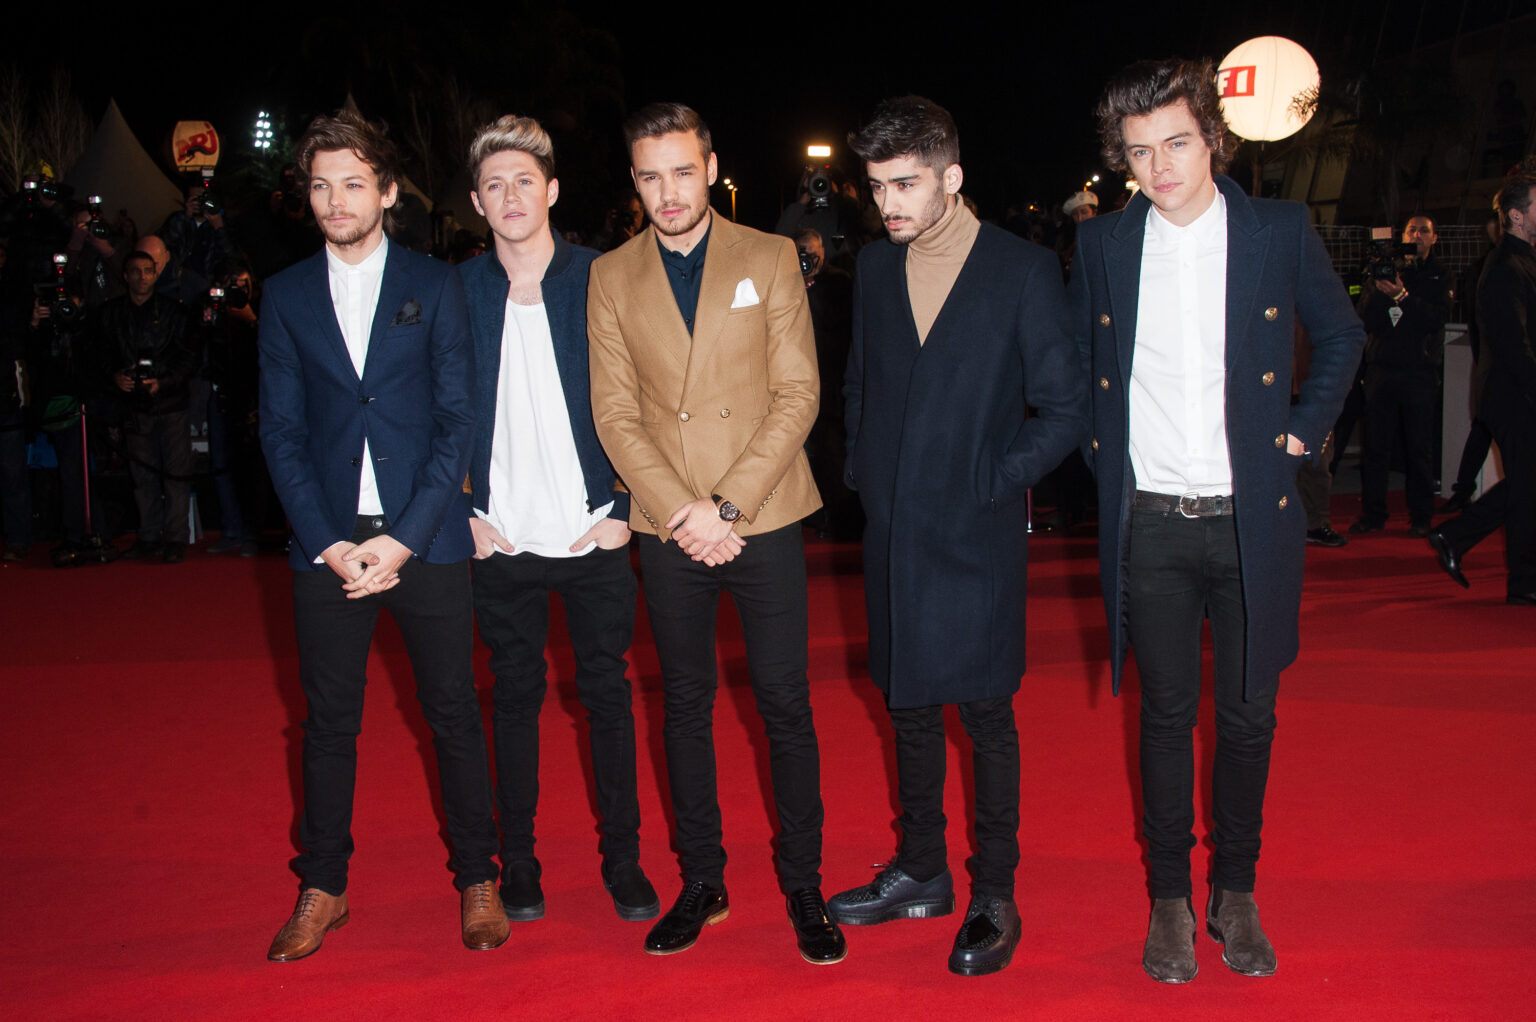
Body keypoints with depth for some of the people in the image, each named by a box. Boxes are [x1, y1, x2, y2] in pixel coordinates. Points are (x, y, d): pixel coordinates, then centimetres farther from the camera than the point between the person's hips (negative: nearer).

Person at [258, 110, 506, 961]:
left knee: (453, 713, 6)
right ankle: (322, 889, 24)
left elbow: (458, 419, -2)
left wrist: (404, 539, -10)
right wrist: (327, 541, -6)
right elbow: (281, 432, 5)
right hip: (327, 543, 2)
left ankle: (477, 880, 20)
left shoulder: (435, 285, 3)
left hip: (426, 539, -1)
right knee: (328, 722, 9)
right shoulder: (286, 295, 8)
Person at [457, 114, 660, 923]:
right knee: (516, 697, 10)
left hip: (593, 534, -1)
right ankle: (517, 866, 22)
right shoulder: (457, 290, 2)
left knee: (606, 695, 7)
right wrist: (462, 513, 0)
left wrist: (625, 508, -5)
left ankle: (623, 861, 21)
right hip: (502, 542, 1)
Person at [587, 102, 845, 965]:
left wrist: (728, 505, -12)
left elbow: (798, 394, -4)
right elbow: (615, 413, 2)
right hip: (669, 528, 2)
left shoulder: (771, 259, 2)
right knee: (687, 704, 11)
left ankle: (804, 888, 17)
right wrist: (681, 511, -10)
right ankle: (703, 883, 24)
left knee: (785, 703, 3)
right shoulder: (611, 278, 6)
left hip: (764, 517, -2)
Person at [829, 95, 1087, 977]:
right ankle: (921, 873, 31)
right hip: (892, 530, 5)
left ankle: (995, 897, 18)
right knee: (909, 703, 15)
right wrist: (865, 470, 7)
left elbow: (1066, 410, -7)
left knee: (986, 713, 4)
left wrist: (991, 484, -11)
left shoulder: (1025, 271, -7)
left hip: (977, 535, -5)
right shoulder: (876, 268, 8)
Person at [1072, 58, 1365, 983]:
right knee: (1167, 715, 7)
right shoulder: (1103, 243, 2)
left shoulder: (1282, 231, -1)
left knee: (1248, 717, 8)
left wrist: (1305, 430, 3)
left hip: (1251, 520, 0)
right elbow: (1080, 359, 17)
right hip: (1151, 524, 0)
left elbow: (1342, 336, 12)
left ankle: (1237, 894, 26)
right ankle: (1171, 899, 22)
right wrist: (1108, 453, 8)